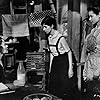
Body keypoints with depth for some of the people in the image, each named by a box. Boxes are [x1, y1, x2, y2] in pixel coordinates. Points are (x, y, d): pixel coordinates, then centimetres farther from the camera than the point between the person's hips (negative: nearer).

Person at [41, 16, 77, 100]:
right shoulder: (49, 37, 3)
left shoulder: (60, 38, -20)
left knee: (64, 90, -1)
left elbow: (69, 52, -14)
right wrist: (50, 67, 16)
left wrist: (70, 68, -16)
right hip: (55, 62, 7)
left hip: (64, 62, -7)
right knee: (53, 89, 9)